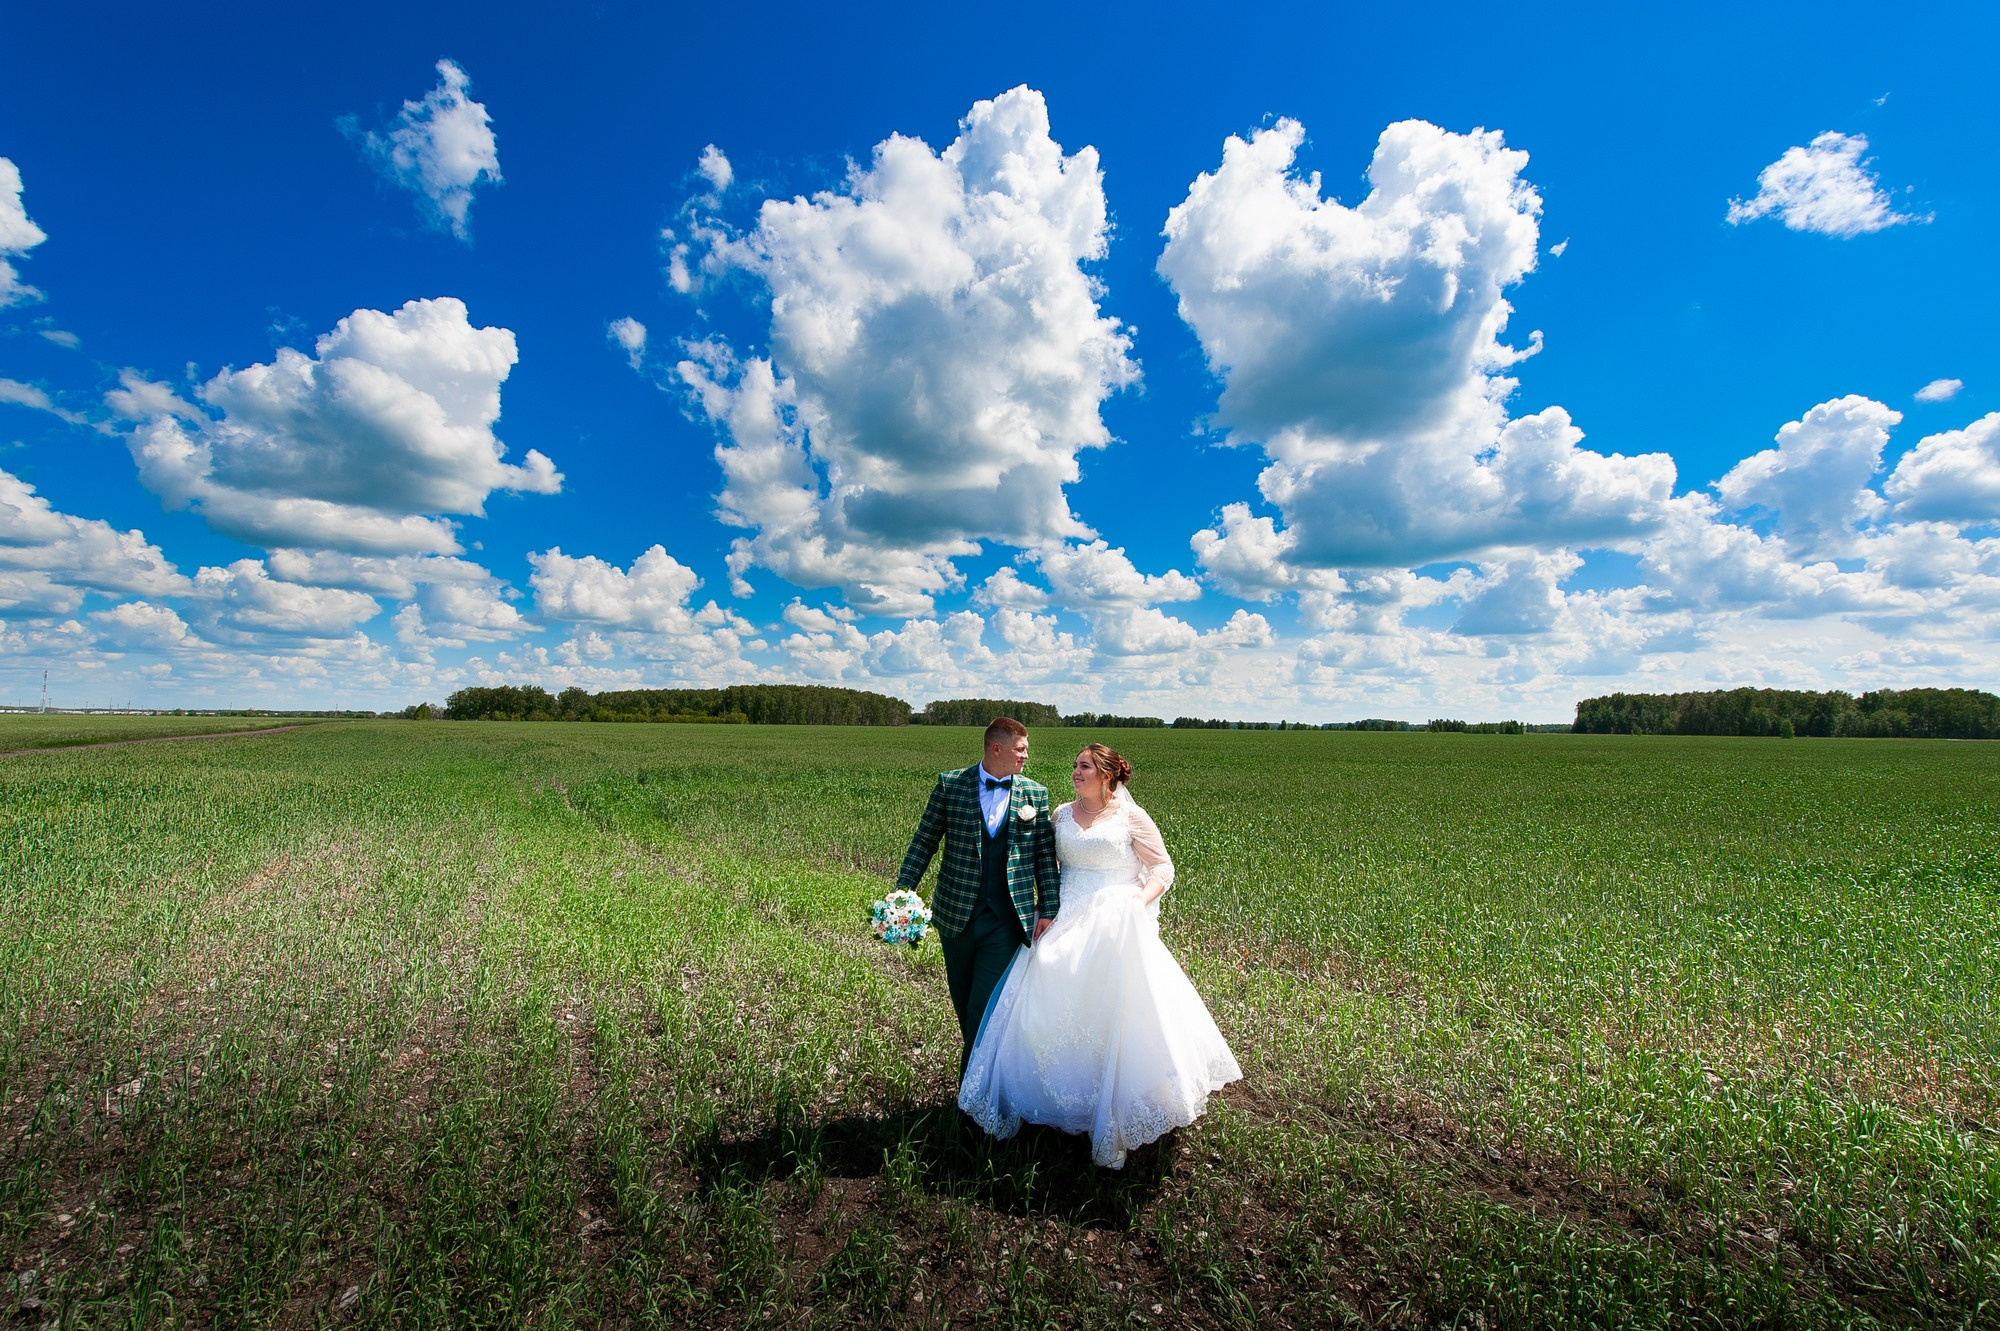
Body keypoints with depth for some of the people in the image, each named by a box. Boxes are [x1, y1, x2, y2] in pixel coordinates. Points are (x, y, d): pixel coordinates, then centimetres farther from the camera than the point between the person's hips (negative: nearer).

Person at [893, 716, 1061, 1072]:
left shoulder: (1035, 793, 1)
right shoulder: (950, 784, -3)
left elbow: (1046, 856, 4)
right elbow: (924, 841, 2)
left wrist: (1049, 911, -2)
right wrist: (903, 891, -5)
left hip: (1006, 921, -1)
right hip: (957, 915, 1)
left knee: (986, 1008, -3)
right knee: (963, 1003, 17)